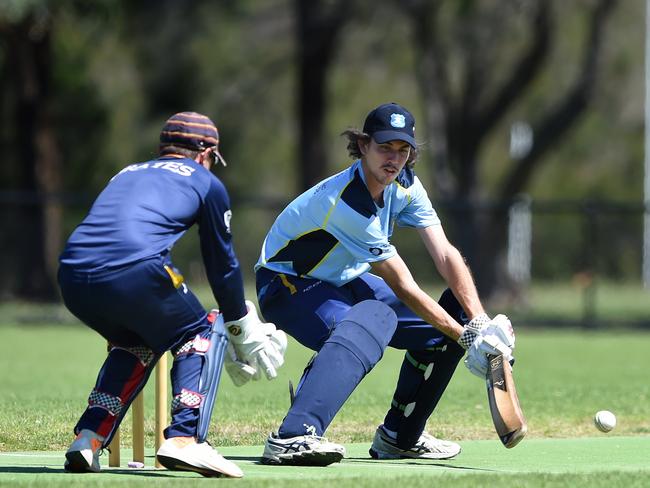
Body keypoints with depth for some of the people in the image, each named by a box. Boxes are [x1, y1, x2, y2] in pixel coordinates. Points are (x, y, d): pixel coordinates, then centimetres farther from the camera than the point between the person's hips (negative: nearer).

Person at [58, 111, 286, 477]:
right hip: (136, 273, -5)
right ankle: (184, 439, -2)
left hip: (72, 279, 5)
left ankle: (88, 439, 16)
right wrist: (241, 327, 37)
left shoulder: (127, 173, 35)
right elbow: (222, 265, 23)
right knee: (203, 334, 18)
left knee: (136, 343, 31)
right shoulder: (206, 182, 20)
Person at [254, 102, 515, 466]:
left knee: (444, 328, 4)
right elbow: (404, 289, -28)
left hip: (343, 282, 9)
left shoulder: (405, 186, -7)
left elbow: (446, 255, -10)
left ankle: (400, 437, 19)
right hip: (289, 286, -9)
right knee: (375, 317, -40)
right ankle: (292, 438, -53)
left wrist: (480, 323, -22)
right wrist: (465, 337, -25)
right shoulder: (346, 202, -32)